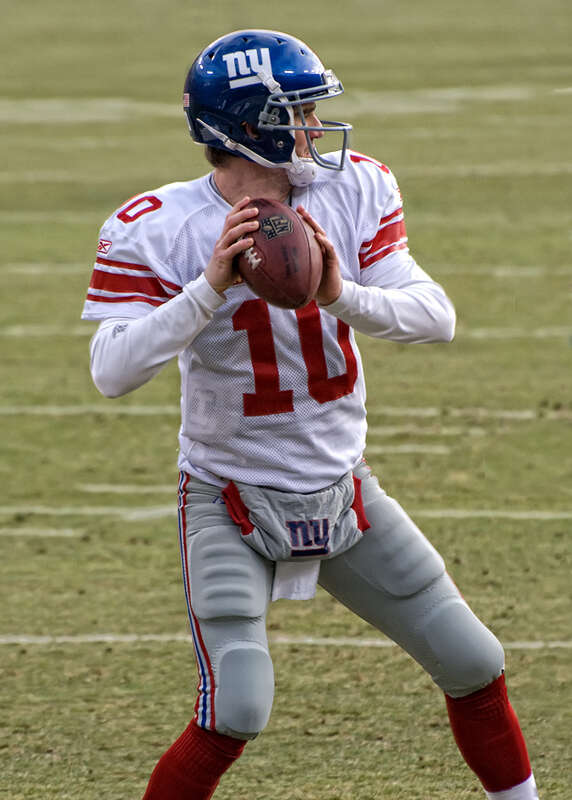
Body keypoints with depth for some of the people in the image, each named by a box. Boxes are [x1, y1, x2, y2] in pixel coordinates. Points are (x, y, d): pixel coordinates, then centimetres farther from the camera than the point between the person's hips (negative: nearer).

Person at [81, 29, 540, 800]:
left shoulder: (353, 192, -5)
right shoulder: (158, 229, -16)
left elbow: (436, 316, -12)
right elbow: (113, 372, -25)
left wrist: (343, 294, -31)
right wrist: (211, 286, -34)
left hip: (343, 494, 5)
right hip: (231, 502, -5)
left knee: (474, 666, 8)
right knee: (237, 709, -18)